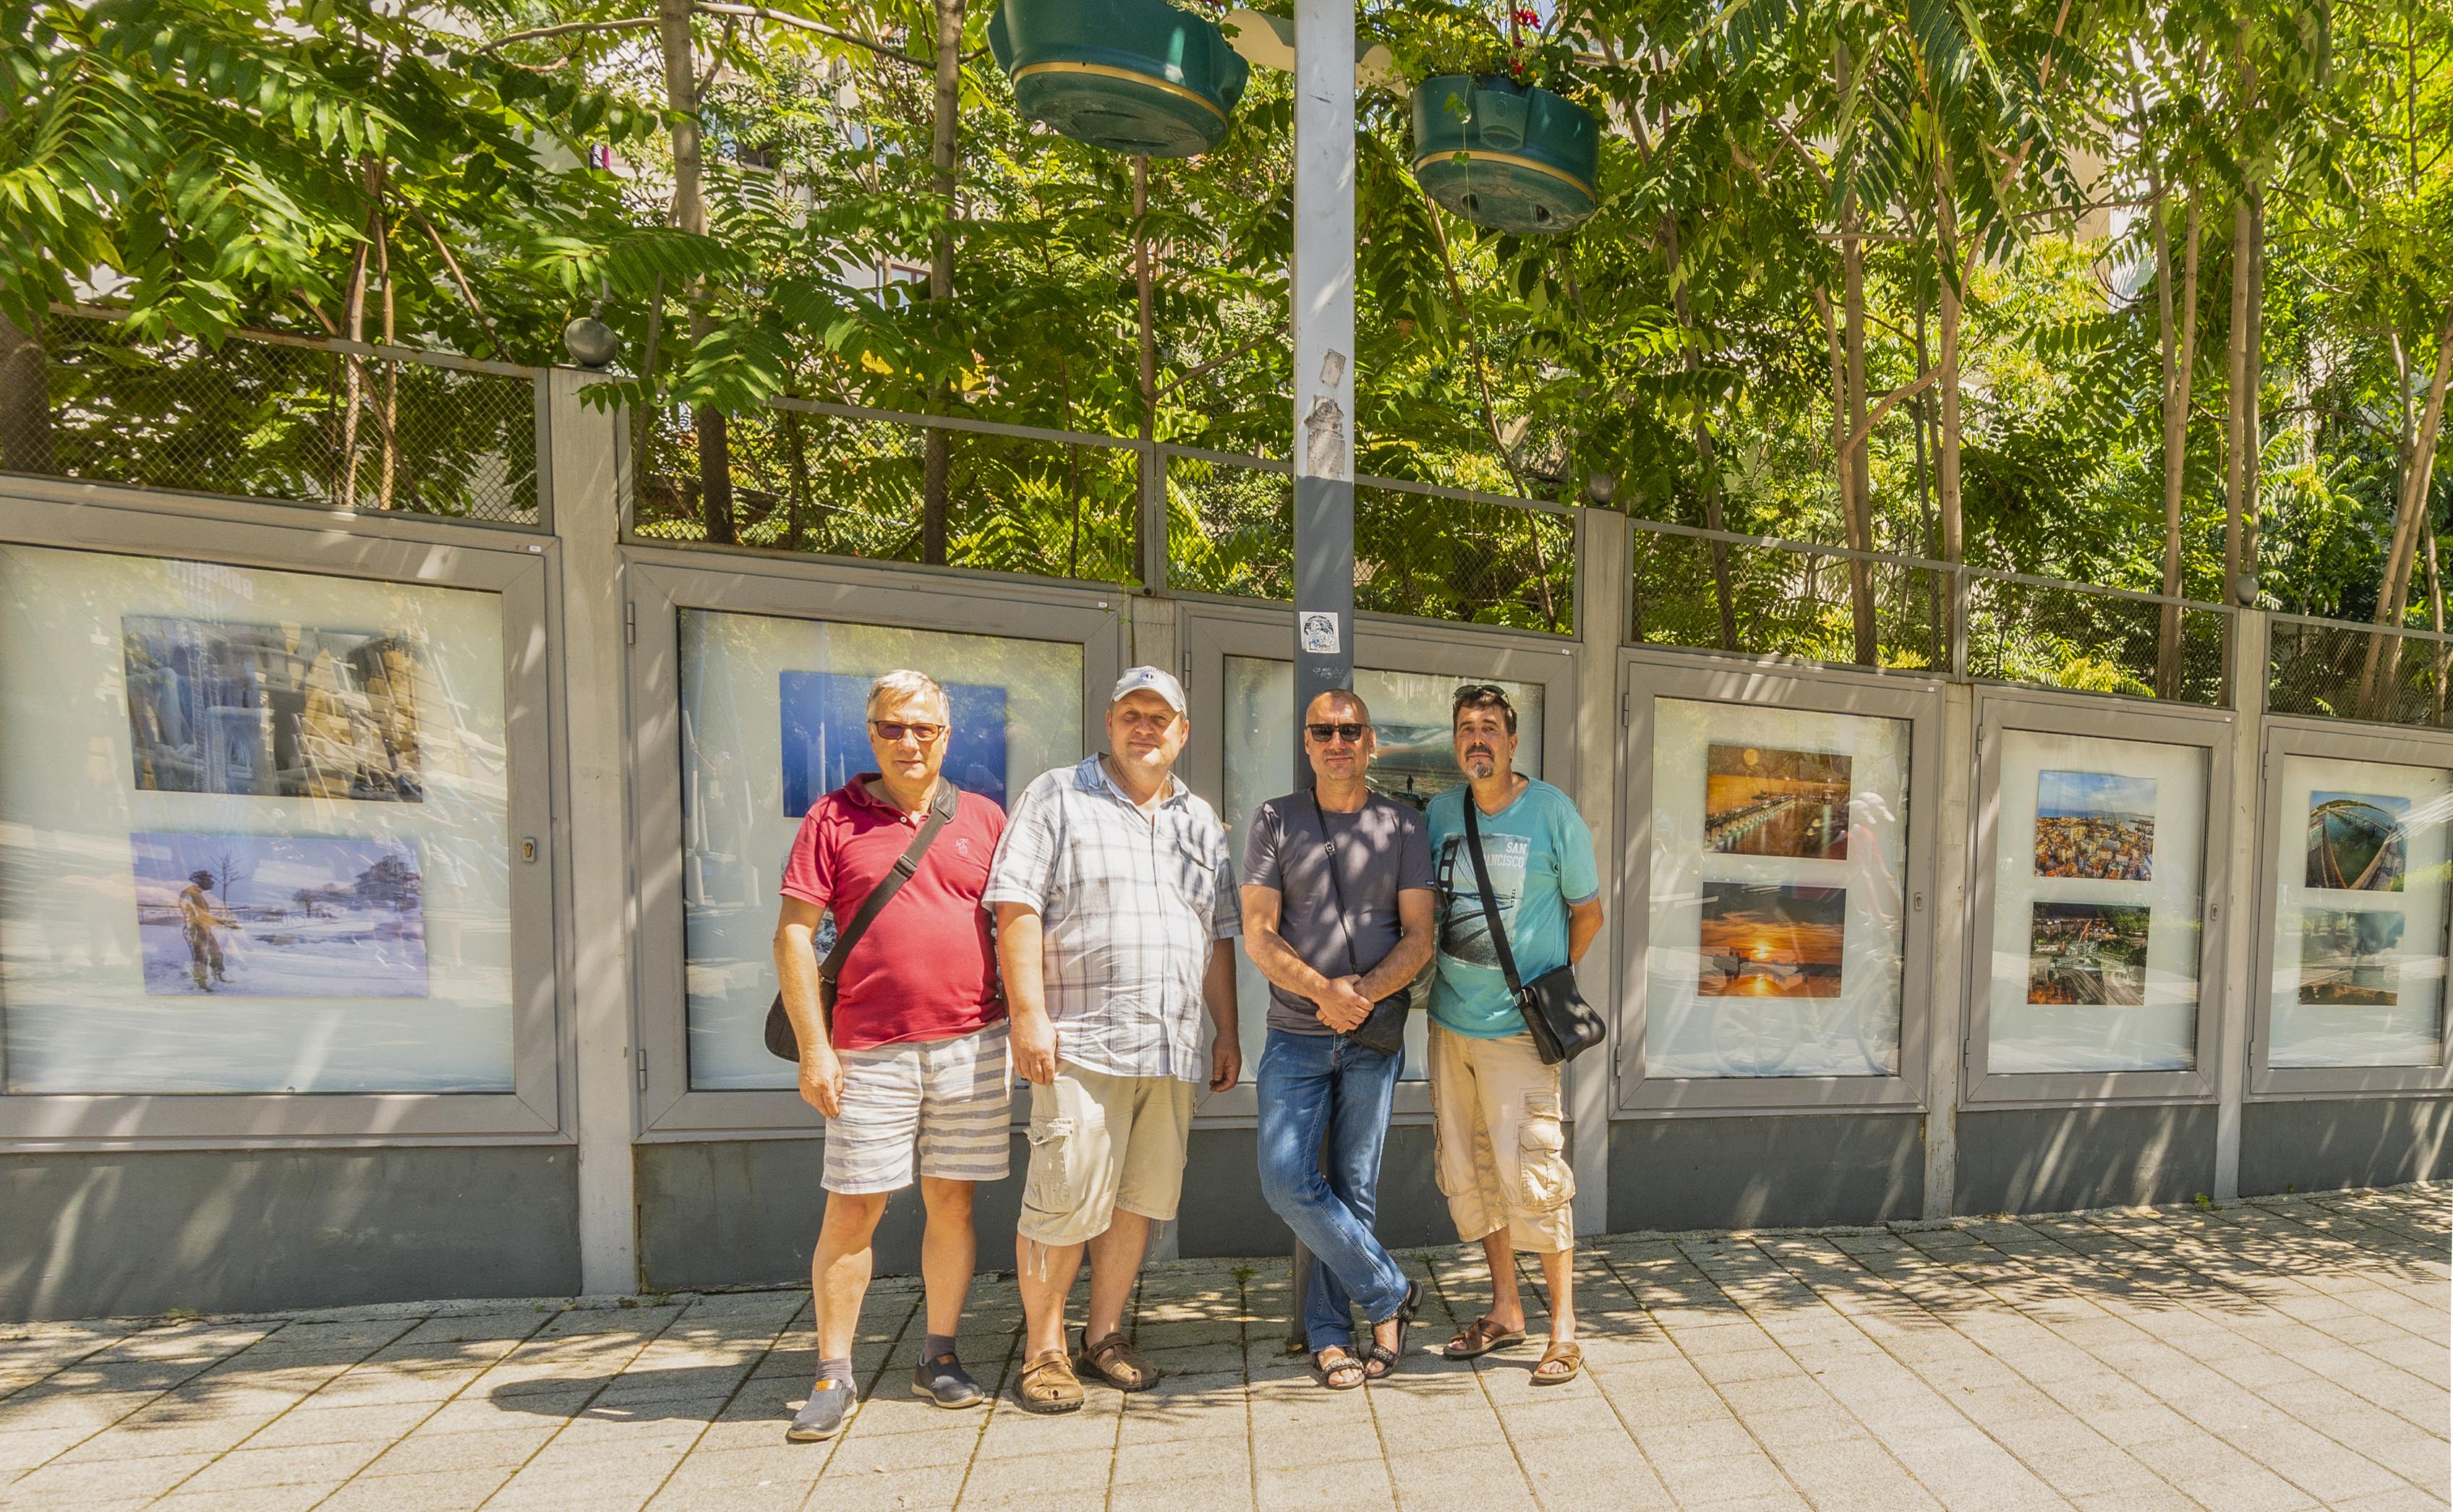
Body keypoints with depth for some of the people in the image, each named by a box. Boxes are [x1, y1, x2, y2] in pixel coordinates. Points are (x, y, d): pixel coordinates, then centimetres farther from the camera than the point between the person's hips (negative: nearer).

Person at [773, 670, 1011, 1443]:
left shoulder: (983, 818, 7)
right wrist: (814, 1047, -6)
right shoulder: (834, 816, 1)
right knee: (851, 1211, 4)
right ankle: (834, 1378, 22)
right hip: (870, 1051, -2)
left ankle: (939, 1357, 28)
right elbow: (793, 935, -1)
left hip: (971, 1042, 2)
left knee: (952, 1204, 11)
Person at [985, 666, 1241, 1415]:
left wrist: (1227, 1034, 15)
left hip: (1173, 1049, 5)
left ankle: (1104, 1334, 28)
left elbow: (1219, 937, 19)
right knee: (1067, 1200, -2)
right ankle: (1042, 1348, 17)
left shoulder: (1201, 821, 17)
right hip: (1081, 1043, -5)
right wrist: (1029, 1014, -14)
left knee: (1142, 1197, 11)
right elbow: (1016, 908, -6)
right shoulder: (1055, 797, 2)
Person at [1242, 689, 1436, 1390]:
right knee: (1288, 1182, -7)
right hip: (1296, 1036, 0)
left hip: (1374, 1035, 0)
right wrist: (1323, 991, -18)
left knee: (1354, 1189, 6)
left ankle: (1329, 1331, 26)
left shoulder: (1403, 827, 4)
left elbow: (1418, 938, 0)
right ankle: (1390, 1294, 14)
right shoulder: (1275, 821, 2)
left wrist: (1364, 994, -17)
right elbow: (1257, 936, -4)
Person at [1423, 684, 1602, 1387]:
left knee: (1532, 1174, -3)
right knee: (1468, 1170, 12)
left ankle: (1563, 1327, 16)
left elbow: (1587, 913, 2)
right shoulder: (1438, 814, 4)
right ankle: (1505, 1310, 30)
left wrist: (1544, 982, 4)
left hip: (1518, 1026, -5)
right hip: (1450, 1020, 5)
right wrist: (1451, 976, 8)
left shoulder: (1552, 813, -8)